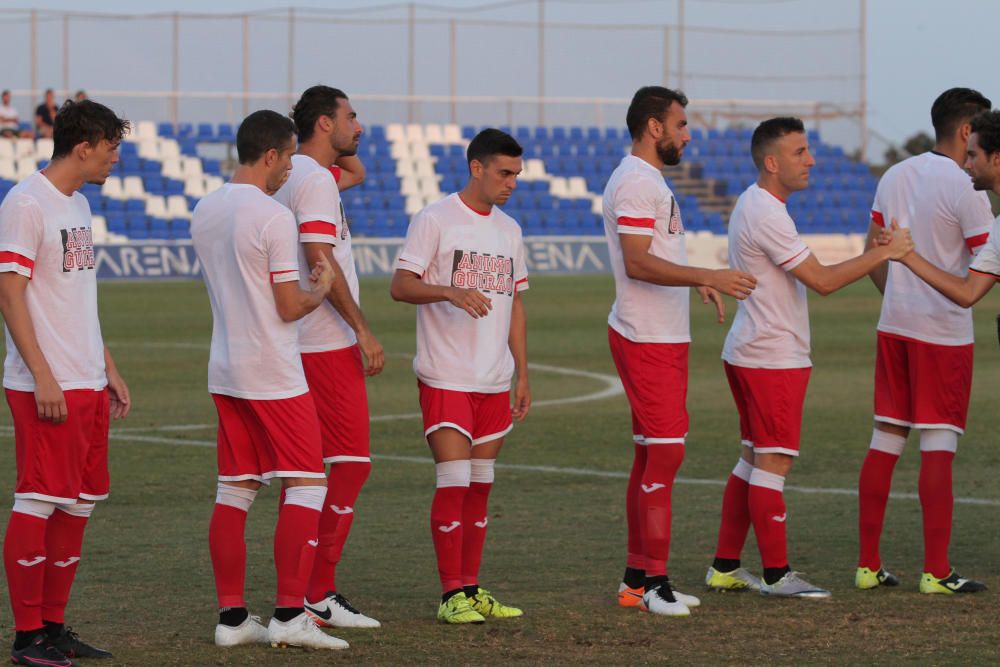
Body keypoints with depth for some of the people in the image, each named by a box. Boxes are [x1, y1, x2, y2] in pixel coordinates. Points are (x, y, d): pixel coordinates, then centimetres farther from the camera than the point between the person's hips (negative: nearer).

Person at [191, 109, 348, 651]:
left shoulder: (204, 211, 9)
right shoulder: (273, 217, -15)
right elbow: (290, 307, -14)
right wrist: (319, 290, 6)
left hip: (225, 372, 8)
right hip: (275, 376, -8)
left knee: (234, 492, 9)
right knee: (305, 486, -2)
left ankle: (231, 616, 10)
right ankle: (289, 616, -7)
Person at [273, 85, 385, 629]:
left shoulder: (295, 174, 15)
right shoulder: (315, 181, -14)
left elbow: (356, 171, 35)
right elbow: (320, 260, -23)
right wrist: (363, 329, -20)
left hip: (295, 343, 10)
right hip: (327, 344, -10)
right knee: (351, 462, -7)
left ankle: (296, 591, 13)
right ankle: (318, 595, -9)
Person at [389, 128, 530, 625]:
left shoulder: (509, 230, 14)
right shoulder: (434, 220, -6)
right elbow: (400, 286, -12)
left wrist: (522, 374, 16)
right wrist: (451, 291, -29)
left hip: (495, 380, 6)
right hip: (445, 378, -6)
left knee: (480, 486, 8)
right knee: (453, 483, -10)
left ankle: (471, 589, 14)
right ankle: (452, 595, -5)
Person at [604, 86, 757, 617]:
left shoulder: (647, 180, 19)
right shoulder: (637, 181, -15)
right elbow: (636, 262, -24)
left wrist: (699, 283, 22)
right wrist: (707, 277, -28)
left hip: (660, 338, 11)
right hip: (648, 340, -11)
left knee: (652, 453, 12)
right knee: (665, 451, -11)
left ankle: (637, 578, 17)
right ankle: (652, 580, -9)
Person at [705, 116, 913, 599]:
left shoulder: (753, 205, 15)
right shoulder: (767, 214, -19)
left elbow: (807, 275, 18)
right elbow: (823, 281, -19)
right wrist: (884, 253, -12)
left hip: (749, 354, 11)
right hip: (773, 358, -11)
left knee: (753, 459, 14)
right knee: (773, 463, -6)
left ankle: (725, 567, 18)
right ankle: (776, 574, -2)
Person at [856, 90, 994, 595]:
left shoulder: (894, 177, 9)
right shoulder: (965, 189, -13)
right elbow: (988, 266, -12)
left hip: (894, 326, 7)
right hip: (944, 332, -7)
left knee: (884, 440, 9)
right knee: (939, 445, -3)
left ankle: (868, 564, 10)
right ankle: (936, 571, -3)